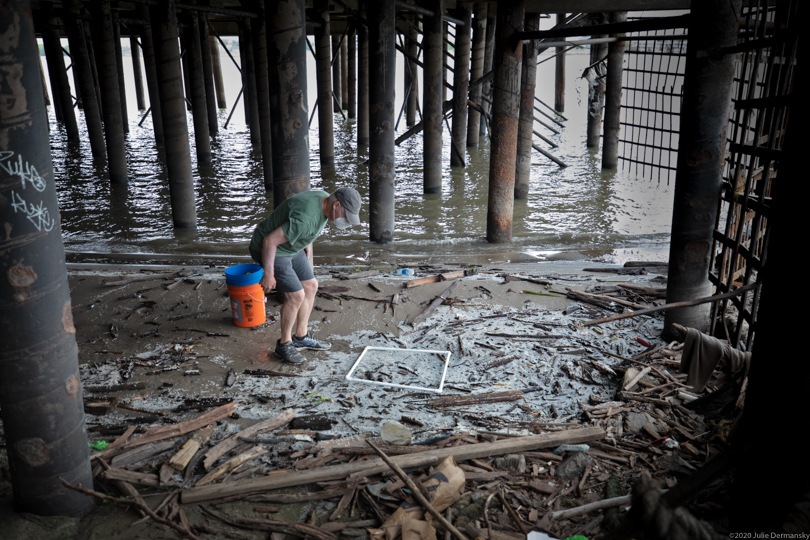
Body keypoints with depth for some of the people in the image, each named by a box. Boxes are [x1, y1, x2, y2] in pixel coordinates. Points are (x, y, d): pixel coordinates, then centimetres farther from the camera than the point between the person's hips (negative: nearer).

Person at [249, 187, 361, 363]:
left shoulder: (325, 200, -6)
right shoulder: (306, 218, -35)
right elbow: (270, 241, -30)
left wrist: (307, 243, 22)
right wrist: (268, 274, -23)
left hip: (290, 246, 10)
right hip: (269, 249, -10)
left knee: (310, 286, 11)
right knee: (296, 295, -12)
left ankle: (300, 337, 23)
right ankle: (284, 344, 7)